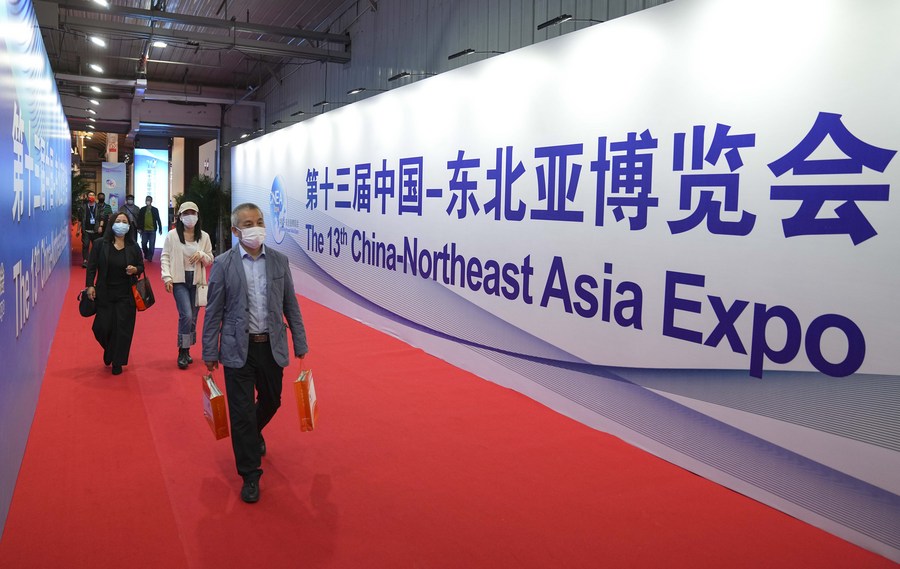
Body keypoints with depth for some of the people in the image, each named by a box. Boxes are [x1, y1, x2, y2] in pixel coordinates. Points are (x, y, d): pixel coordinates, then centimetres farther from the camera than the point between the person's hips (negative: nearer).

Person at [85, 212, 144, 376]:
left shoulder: (133, 247, 2)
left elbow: (141, 267, 10)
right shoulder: (100, 244, -1)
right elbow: (92, 266, 0)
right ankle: (109, 352, 31)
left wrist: (135, 270, -12)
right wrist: (90, 285, -7)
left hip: (125, 295, 0)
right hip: (104, 294, 0)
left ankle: (117, 362, 14)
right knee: (102, 327, -1)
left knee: (122, 329, 0)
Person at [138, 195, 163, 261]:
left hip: (152, 230, -1)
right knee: (143, 244, 4)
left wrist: (160, 229, 1)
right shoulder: (142, 209, 5)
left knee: (152, 245, -2)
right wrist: (139, 229, 0)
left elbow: (158, 220, 4)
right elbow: (139, 220, 6)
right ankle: (146, 256, 26)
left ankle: (149, 258, 6)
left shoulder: (155, 210, 3)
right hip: (144, 230, 2)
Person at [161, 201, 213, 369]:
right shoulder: (172, 235, -1)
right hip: (179, 280, -3)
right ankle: (182, 352, -3)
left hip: (197, 281, 3)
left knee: (193, 318, 9)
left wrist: (202, 255, -12)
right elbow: (165, 257, -1)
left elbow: (210, 260, 10)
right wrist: (167, 277, -11)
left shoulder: (204, 236, 5)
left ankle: (186, 351, 24)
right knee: (186, 315, -16)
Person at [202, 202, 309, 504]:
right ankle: (250, 476, 15)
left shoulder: (279, 261, 1)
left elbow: (291, 306, 5)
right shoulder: (223, 264, -6)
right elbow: (213, 312, -2)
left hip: (272, 346, 3)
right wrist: (210, 352, -2)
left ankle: (253, 434, 52)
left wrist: (300, 344, 5)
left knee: (271, 401, 19)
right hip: (238, 349, -3)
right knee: (242, 412, 1)